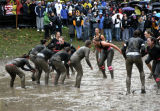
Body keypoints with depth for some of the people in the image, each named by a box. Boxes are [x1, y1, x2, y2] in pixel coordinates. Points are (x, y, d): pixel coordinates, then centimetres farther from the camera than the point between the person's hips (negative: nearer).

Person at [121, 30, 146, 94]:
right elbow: (143, 49, -6)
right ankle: (143, 87, 12)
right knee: (141, 71, 23)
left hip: (128, 57, 2)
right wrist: (140, 55, 11)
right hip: (137, 56, -2)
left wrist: (125, 58, 17)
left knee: (128, 75, 9)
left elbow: (123, 49, 11)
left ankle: (128, 91, -1)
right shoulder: (140, 40, 10)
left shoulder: (129, 40, 19)